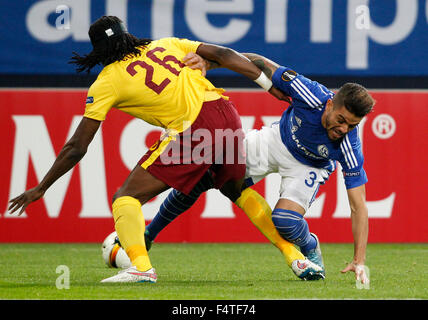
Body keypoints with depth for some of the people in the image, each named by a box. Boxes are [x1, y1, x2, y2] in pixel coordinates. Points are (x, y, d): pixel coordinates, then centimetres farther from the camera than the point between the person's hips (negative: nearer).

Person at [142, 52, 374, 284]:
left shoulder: (349, 147, -36)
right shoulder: (311, 95, -35)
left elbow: (358, 207, -31)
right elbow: (260, 63, -22)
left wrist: (359, 261, -38)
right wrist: (208, 62, -28)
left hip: (309, 167, -2)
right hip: (276, 141, 2)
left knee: (284, 219, -29)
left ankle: (309, 247, 10)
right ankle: (148, 235, 18)